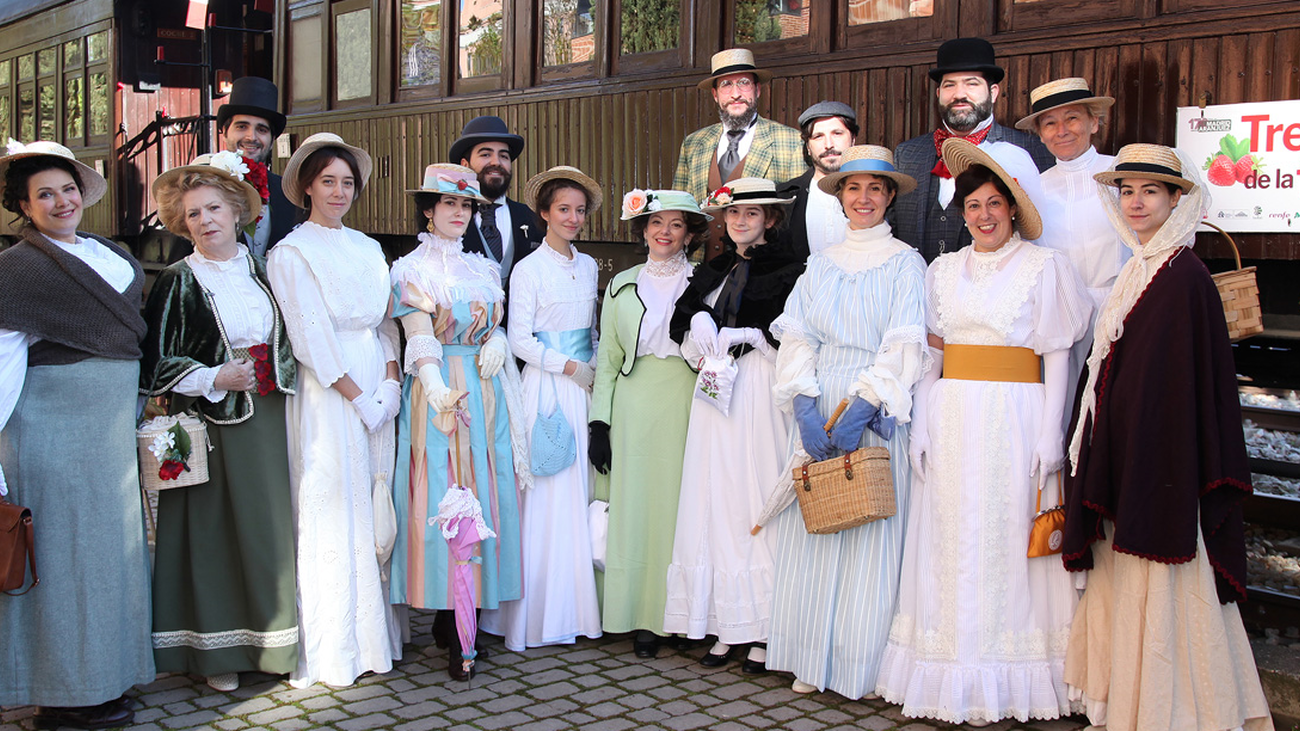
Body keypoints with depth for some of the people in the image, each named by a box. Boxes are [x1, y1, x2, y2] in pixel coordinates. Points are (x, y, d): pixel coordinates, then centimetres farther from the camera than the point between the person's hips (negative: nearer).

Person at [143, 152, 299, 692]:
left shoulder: (261, 269, 10)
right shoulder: (178, 282, -3)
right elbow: (155, 364, -4)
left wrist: (279, 376, 7)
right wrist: (215, 379, -12)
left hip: (271, 419, 4)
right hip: (214, 424, -4)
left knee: (274, 525, 6)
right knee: (218, 529, -1)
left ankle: (276, 639, 18)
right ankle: (219, 650, 12)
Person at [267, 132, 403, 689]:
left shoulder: (368, 249, 15)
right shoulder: (291, 253, -4)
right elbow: (310, 336, -10)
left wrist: (391, 380, 0)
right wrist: (357, 396, -13)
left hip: (378, 389, 6)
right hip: (327, 394, -6)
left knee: (374, 511, 8)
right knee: (331, 515, -3)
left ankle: (375, 635, 17)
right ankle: (331, 650, 5)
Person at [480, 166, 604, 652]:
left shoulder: (588, 266, 12)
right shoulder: (528, 269, -5)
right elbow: (520, 341, -9)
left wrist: (597, 367, 3)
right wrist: (569, 367, -11)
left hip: (585, 387, 5)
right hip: (547, 388, -5)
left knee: (582, 491, 6)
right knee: (547, 496, -3)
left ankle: (580, 604, 14)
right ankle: (543, 614, 5)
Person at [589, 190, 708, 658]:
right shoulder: (623, 285, 12)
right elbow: (607, 358, 10)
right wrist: (599, 422, 4)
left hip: (685, 405, -2)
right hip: (634, 409, 2)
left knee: (679, 504, -1)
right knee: (634, 506, 1)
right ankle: (643, 619, 9)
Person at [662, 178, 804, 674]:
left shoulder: (786, 268, 0)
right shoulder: (710, 270, 19)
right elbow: (679, 323, 13)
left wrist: (728, 335, -10)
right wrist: (699, 320, -8)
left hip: (760, 391, -5)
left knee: (756, 500, -5)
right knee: (715, 499, 3)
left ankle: (763, 632, 2)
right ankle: (726, 627, 9)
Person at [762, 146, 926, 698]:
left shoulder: (904, 262, 2)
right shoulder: (820, 263, 14)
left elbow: (904, 344, -8)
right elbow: (797, 337, 5)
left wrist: (862, 408, -19)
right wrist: (805, 407, -10)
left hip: (876, 410, -4)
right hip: (819, 405, 4)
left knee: (869, 535, -2)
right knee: (811, 531, 3)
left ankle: (864, 666, 8)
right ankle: (813, 661, 12)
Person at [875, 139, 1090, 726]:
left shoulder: (1044, 266, 2)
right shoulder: (944, 269, 13)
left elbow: (1057, 357, -1)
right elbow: (931, 353, 12)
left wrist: (1049, 434, -8)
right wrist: (920, 427, 3)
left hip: (1014, 420, -4)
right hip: (952, 421, 4)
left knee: (1004, 541, -3)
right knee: (951, 541, 3)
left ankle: (1003, 684, 6)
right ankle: (956, 678, 11)